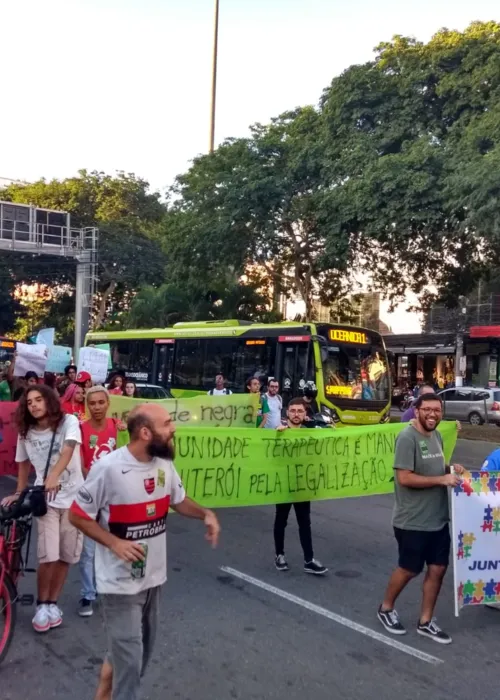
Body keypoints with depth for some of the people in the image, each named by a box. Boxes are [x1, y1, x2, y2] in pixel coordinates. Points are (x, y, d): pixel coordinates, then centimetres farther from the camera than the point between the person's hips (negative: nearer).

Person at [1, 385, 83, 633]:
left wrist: (53, 477, -41)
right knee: (48, 556, -9)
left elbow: (68, 450, -26)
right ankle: (42, 605, 13)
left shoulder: (69, 422, -9)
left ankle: (52, 603, 25)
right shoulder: (25, 434, 3)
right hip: (46, 499, 1)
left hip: (73, 497, -1)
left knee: (66, 556, 6)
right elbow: (23, 465, 15)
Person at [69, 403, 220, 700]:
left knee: (140, 649, 23)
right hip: (121, 581, -7)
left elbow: (179, 501, 11)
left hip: (154, 576, 7)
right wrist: (115, 543, -24)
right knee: (130, 656, 0)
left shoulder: (165, 464, -5)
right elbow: (78, 516, -13)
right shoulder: (108, 468, -23)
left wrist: (206, 513, -8)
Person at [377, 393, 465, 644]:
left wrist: (450, 469, 1)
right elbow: (404, 478, -24)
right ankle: (386, 608, 32)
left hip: (438, 519, 8)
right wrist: (442, 479, -22)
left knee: (438, 568, 11)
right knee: (410, 569, 8)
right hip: (412, 522, -8)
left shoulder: (436, 436, 9)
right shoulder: (407, 438, -19)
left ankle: (425, 622, 27)